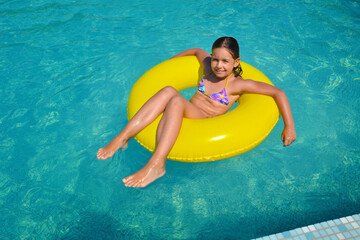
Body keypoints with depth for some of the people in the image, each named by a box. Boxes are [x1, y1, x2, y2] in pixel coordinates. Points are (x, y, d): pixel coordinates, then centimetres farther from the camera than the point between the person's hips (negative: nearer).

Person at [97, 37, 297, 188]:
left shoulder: (238, 84, -1)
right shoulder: (209, 65, 16)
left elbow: (278, 93, -4)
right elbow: (196, 51, 37)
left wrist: (289, 127, -9)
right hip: (186, 116, 5)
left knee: (175, 99, -35)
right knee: (168, 91, -28)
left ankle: (156, 164, -47)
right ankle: (123, 137, -34)